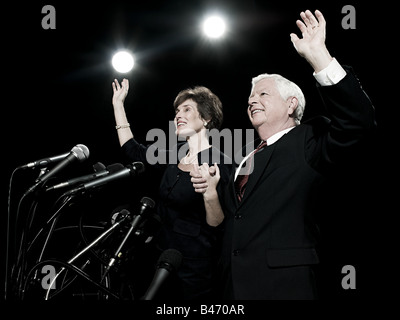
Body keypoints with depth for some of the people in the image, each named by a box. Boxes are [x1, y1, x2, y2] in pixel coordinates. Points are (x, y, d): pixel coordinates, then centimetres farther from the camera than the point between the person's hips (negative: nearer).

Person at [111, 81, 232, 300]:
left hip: (197, 266, -7)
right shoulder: (176, 154, 6)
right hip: (165, 255, 7)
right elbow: (134, 151, 17)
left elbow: (217, 225, -19)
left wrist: (210, 195, -39)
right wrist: (118, 105, 18)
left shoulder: (219, 163, -16)